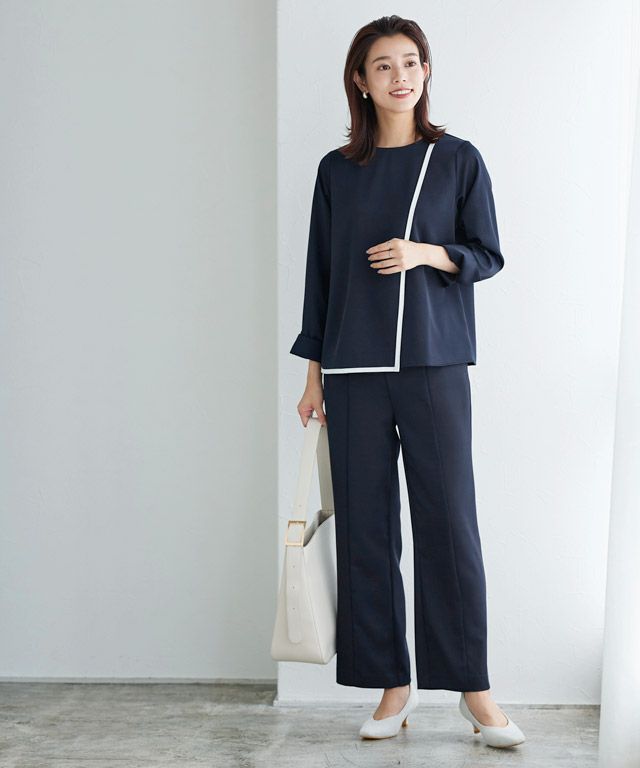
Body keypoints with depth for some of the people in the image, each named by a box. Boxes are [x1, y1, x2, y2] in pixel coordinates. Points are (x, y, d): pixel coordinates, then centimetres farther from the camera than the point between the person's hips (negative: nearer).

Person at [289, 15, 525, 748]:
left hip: (434, 365, -2)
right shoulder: (336, 170, 11)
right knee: (365, 529, 3)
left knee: (449, 523, -3)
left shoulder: (458, 159, 7)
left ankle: (472, 686, 12)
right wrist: (315, 371, 9)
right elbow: (320, 271, 12)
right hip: (354, 372, 2)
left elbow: (488, 255, 8)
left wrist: (425, 253, -12)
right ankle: (393, 682, 16)